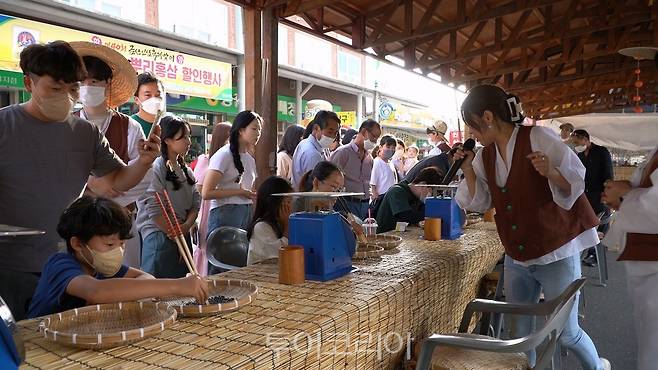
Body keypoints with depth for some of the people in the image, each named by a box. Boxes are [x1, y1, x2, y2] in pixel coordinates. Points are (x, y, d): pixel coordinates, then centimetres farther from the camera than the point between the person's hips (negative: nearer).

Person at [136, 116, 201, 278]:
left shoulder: (186, 170, 13)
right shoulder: (156, 168, -10)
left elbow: (196, 202, 10)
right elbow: (154, 210, -15)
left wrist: (186, 226, -8)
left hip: (183, 236, 7)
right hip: (160, 237, -7)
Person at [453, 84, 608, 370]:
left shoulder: (539, 138, -15)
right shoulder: (485, 156, 4)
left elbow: (576, 183, -10)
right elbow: (481, 202, 10)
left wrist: (551, 172, -30)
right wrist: (468, 170, -2)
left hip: (556, 254, -5)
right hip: (516, 258, 6)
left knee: (566, 333, 6)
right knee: (519, 331, 12)